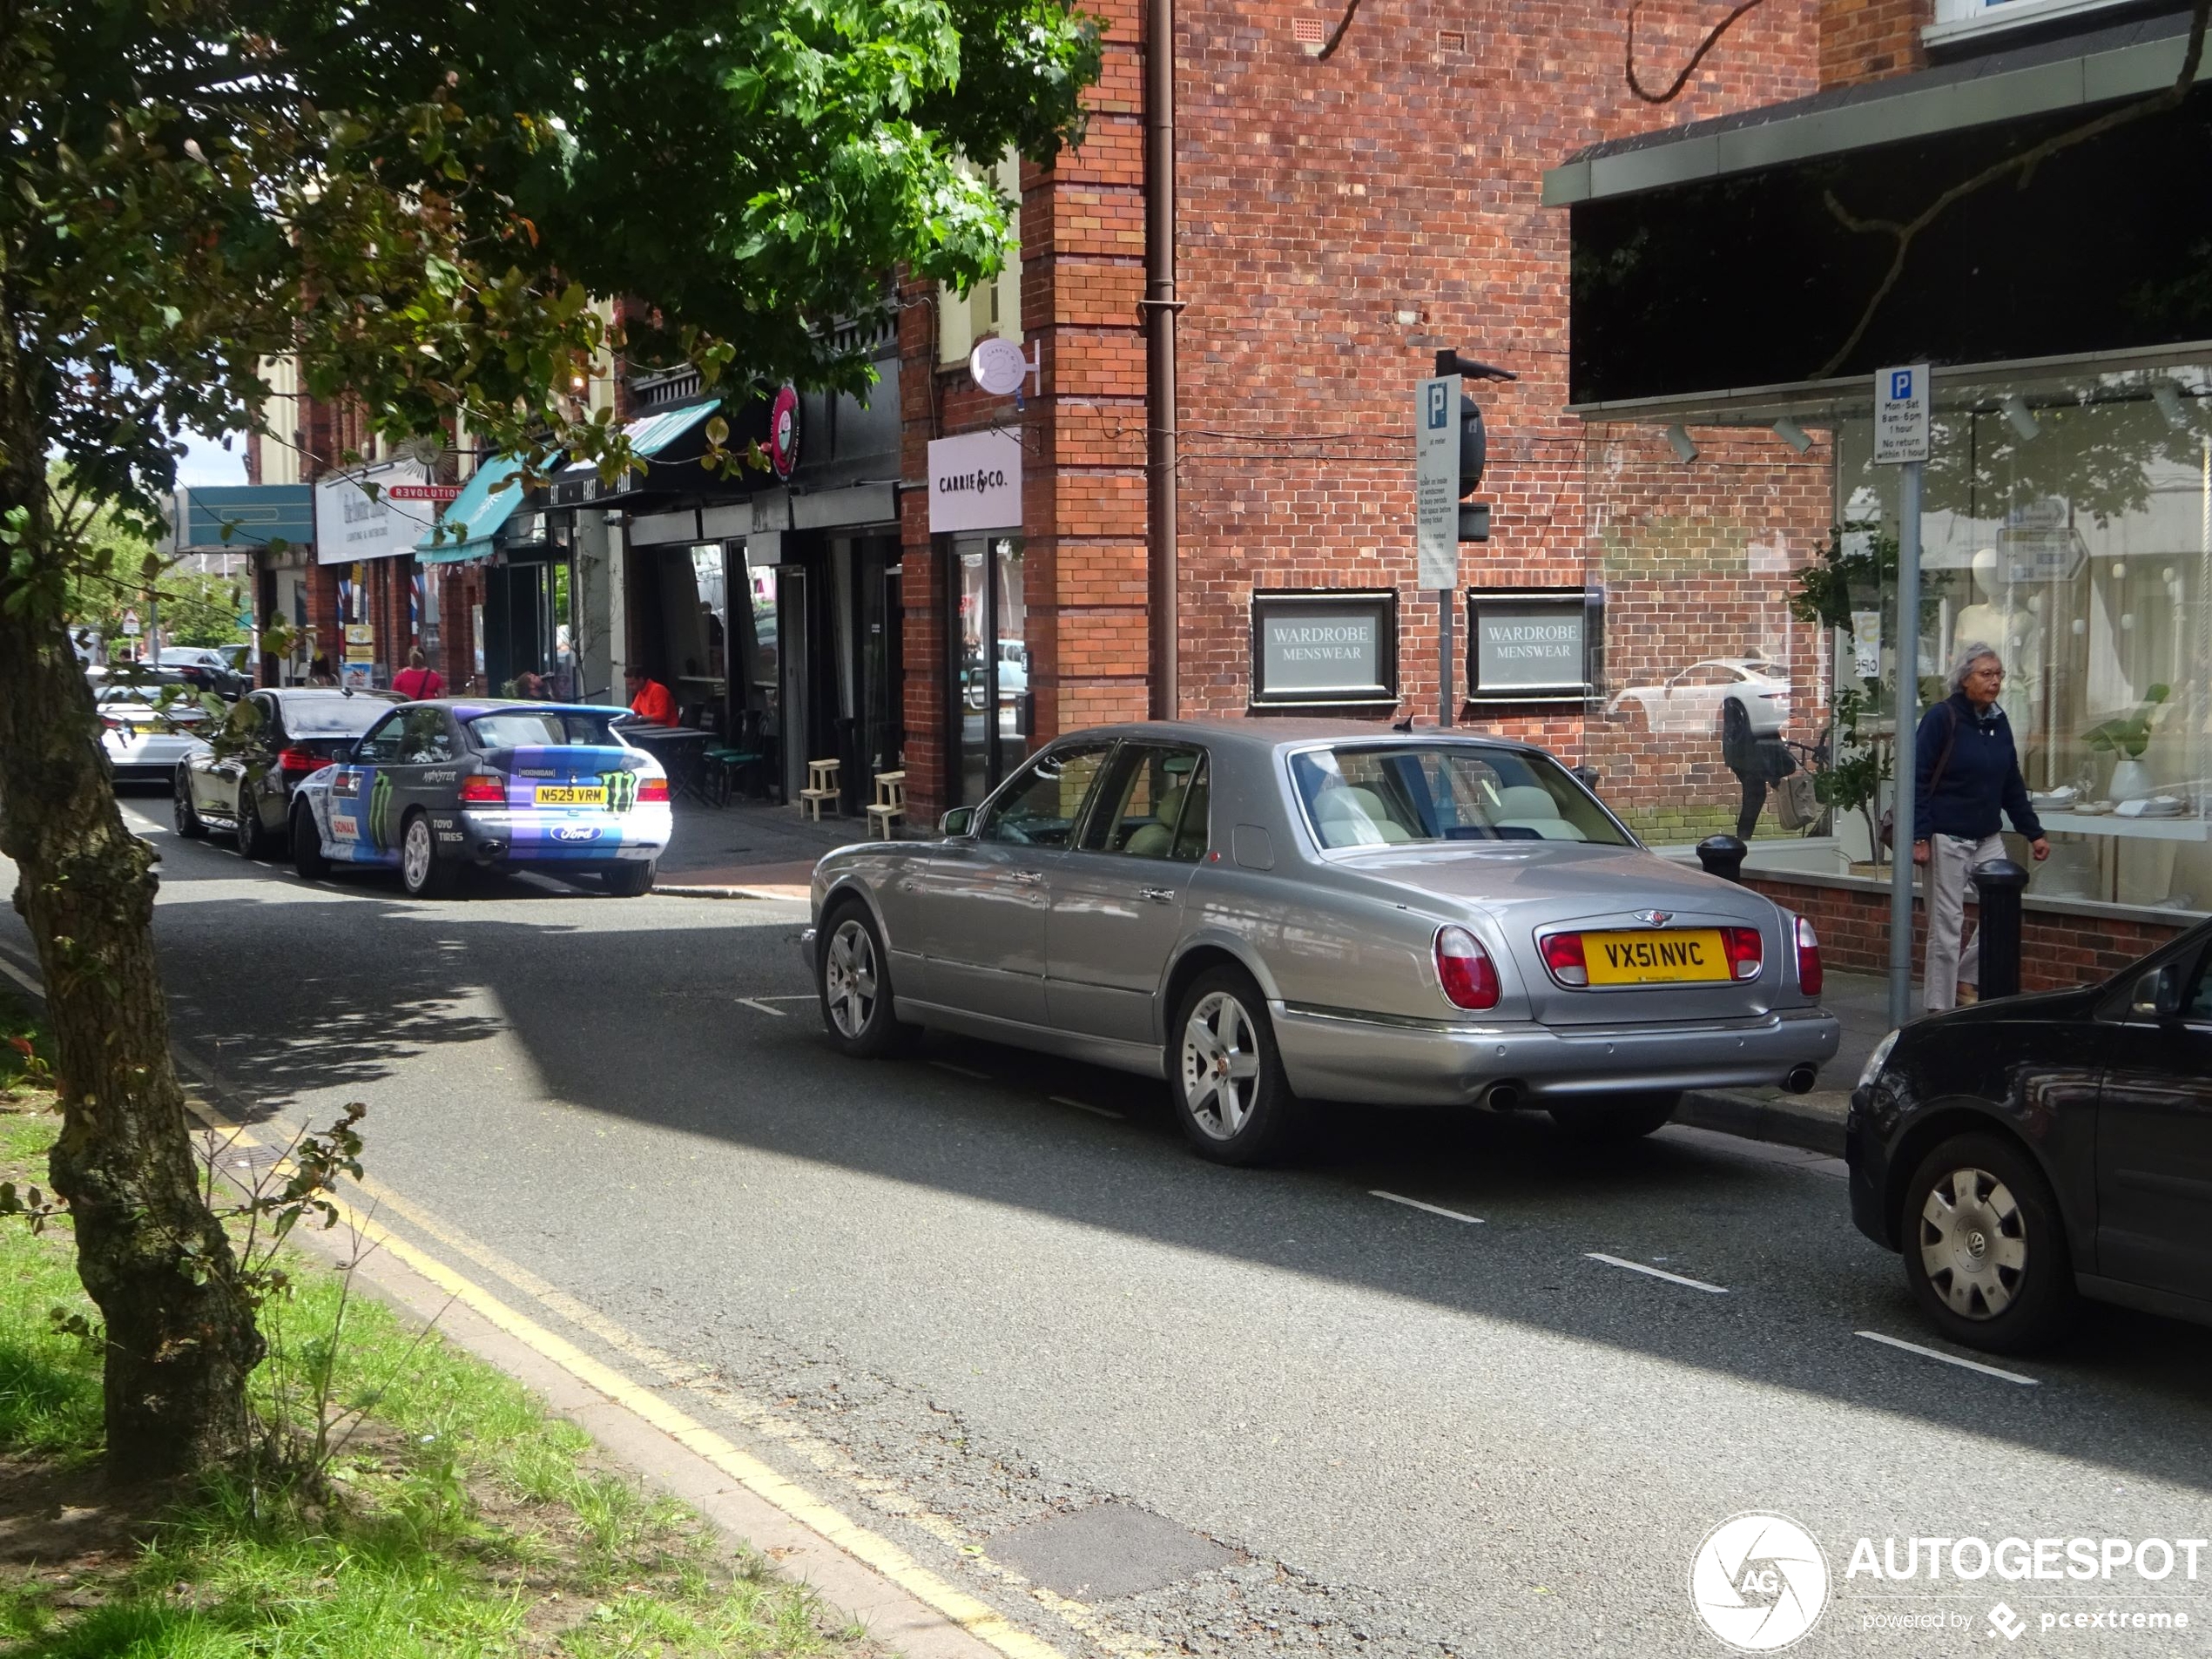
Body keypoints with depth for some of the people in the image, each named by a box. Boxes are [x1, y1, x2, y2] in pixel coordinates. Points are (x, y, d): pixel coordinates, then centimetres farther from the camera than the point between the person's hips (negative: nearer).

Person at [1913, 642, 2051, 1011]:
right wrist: (1920, 837, -17)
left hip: (1988, 838, 6)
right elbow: (1918, 780, -11)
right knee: (1947, 925, -3)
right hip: (1947, 838, -6)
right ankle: (1940, 1008, 5)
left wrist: (2034, 833, 16)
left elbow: (2012, 784, 18)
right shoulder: (1942, 718, -9)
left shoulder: (1998, 722, 10)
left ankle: (1962, 979, 20)